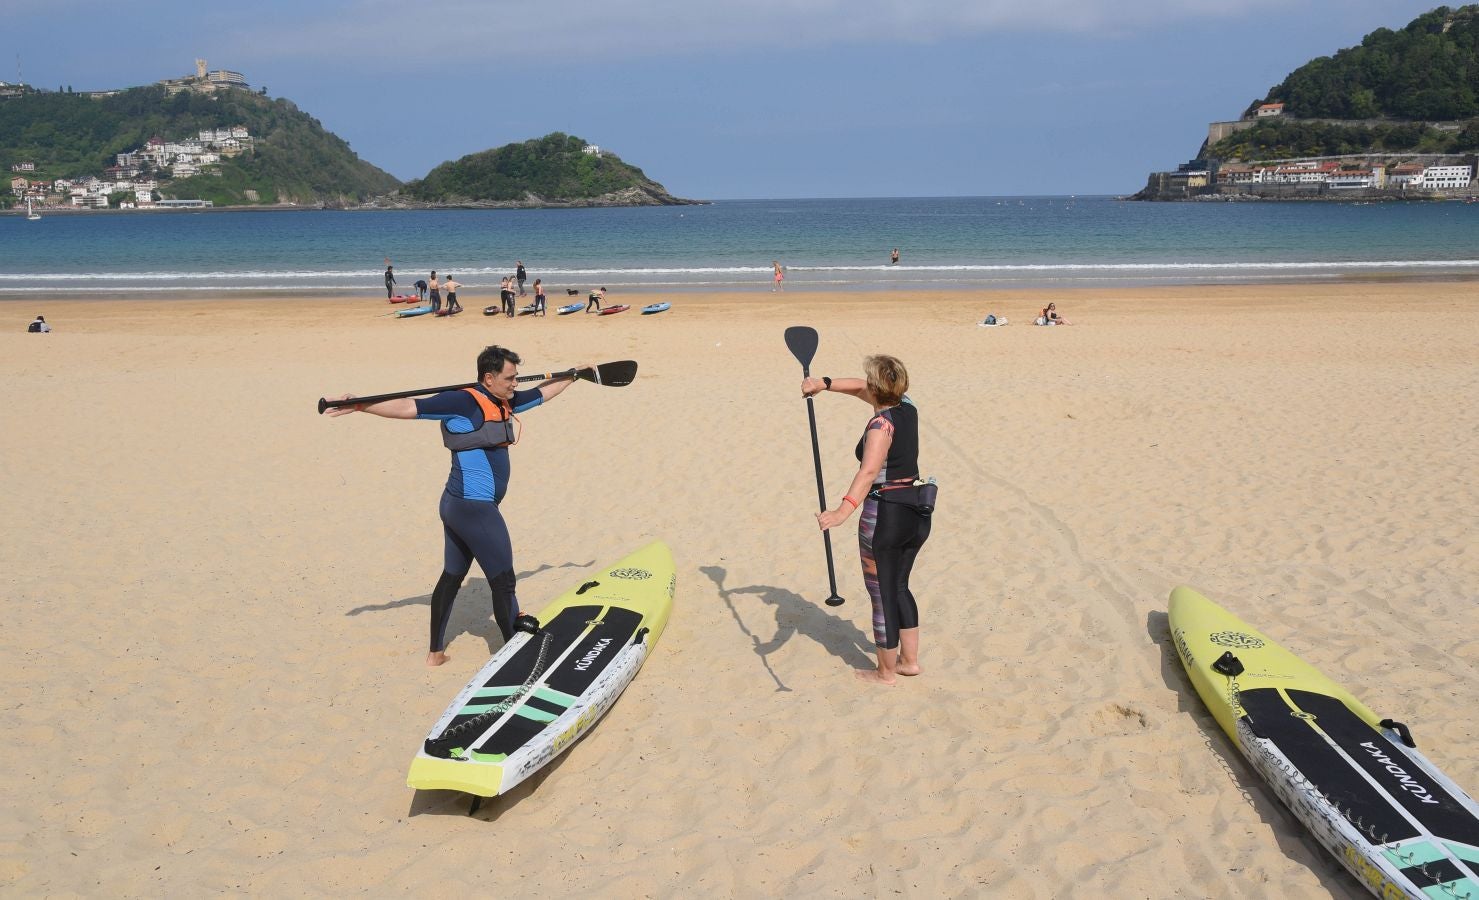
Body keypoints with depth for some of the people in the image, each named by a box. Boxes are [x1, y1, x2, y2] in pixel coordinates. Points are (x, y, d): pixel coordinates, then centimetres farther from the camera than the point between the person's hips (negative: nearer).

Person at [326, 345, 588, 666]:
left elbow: (542, 393, 27)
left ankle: (435, 652, 26)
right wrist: (359, 406, -27)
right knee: (503, 581, 0)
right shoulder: (463, 402, -15)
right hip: (475, 508, -10)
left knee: (452, 577, 16)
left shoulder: (505, 404, 11)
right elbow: (409, 407, -19)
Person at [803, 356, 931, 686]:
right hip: (916, 514, 8)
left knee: (882, 595, 7)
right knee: (899, 587, 23)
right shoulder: (908, 409, 4)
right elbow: (859, 388, 20)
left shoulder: (881, 424, -20)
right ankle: (909, 660, 30)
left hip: (884, 516, -8)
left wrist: (844, 510, -48)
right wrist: (824, 384, 15)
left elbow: (869, 471, -37)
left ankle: (886, 671, 19)